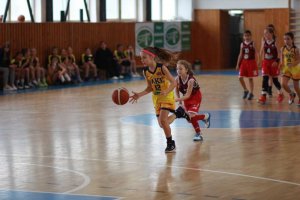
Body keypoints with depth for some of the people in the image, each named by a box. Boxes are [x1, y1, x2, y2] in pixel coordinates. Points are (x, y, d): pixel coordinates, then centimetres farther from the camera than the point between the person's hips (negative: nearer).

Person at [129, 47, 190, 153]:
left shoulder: (162, 68, -22)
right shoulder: (146, 71, -5)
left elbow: (173, 82, -22)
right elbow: (150, 88, 5)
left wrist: (166, 92, -40)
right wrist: (139, 95, -10)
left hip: (167, 96, -6)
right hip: (156, 97, 6)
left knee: (163, 120, -20)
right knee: (162, 124, 8)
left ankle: (170, 144, -1)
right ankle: (178, 113, 36)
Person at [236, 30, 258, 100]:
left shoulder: (252, 44, -5)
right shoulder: (242, 44, 6)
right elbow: (240, 55, 11)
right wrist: (238, 64, 9)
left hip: (251, 62, -4)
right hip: (244, 62, 4)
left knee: (250, 78, 0)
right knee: (240, 78, 0)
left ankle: (251, 93, 10)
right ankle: (246, 90, 20)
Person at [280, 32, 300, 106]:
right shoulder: (283, 49, -4)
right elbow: (282, 60, 5)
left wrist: (292, 64, -31)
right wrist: (281, 65, -13)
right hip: (286, 69, 3)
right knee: (283, 84, -14)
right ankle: (292, 94, 15)